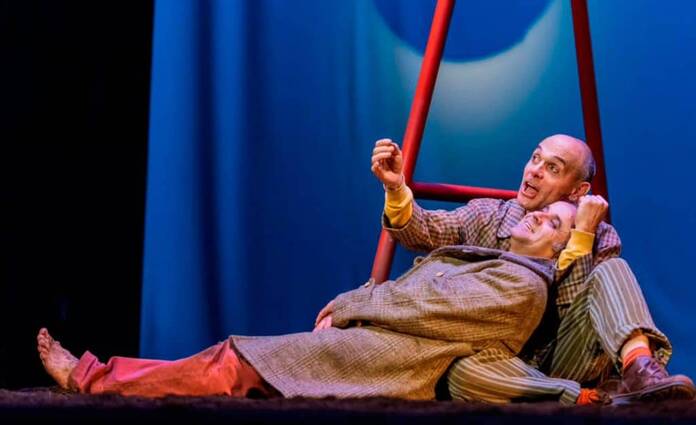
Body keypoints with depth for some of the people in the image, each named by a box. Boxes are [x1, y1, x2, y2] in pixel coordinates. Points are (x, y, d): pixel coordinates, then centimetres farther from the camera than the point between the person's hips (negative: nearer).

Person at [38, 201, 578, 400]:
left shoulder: (522, 285, -8)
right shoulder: (492, 264, 22)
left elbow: (418, 304, -11)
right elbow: (409, 292, 23)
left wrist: (349, 306, 0)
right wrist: (350, 303, 7)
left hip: (371, 376, -8)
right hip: (363, 347, 8)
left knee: (232, 368, -6)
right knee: (232, 360, 4)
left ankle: (90, 380, 3)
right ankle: (93, 375, 8)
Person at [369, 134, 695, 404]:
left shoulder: (600, 237, 5)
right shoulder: (487, 216, 11)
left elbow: (580, 310, -10)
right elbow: (422, 232, -5)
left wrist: (581, 235, -15)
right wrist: (396, 189, -22)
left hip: (565, 361, 0)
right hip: (504, 363, 1)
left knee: (612, 271, -21)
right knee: (462, 372, -35)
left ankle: (639, 371, -47)